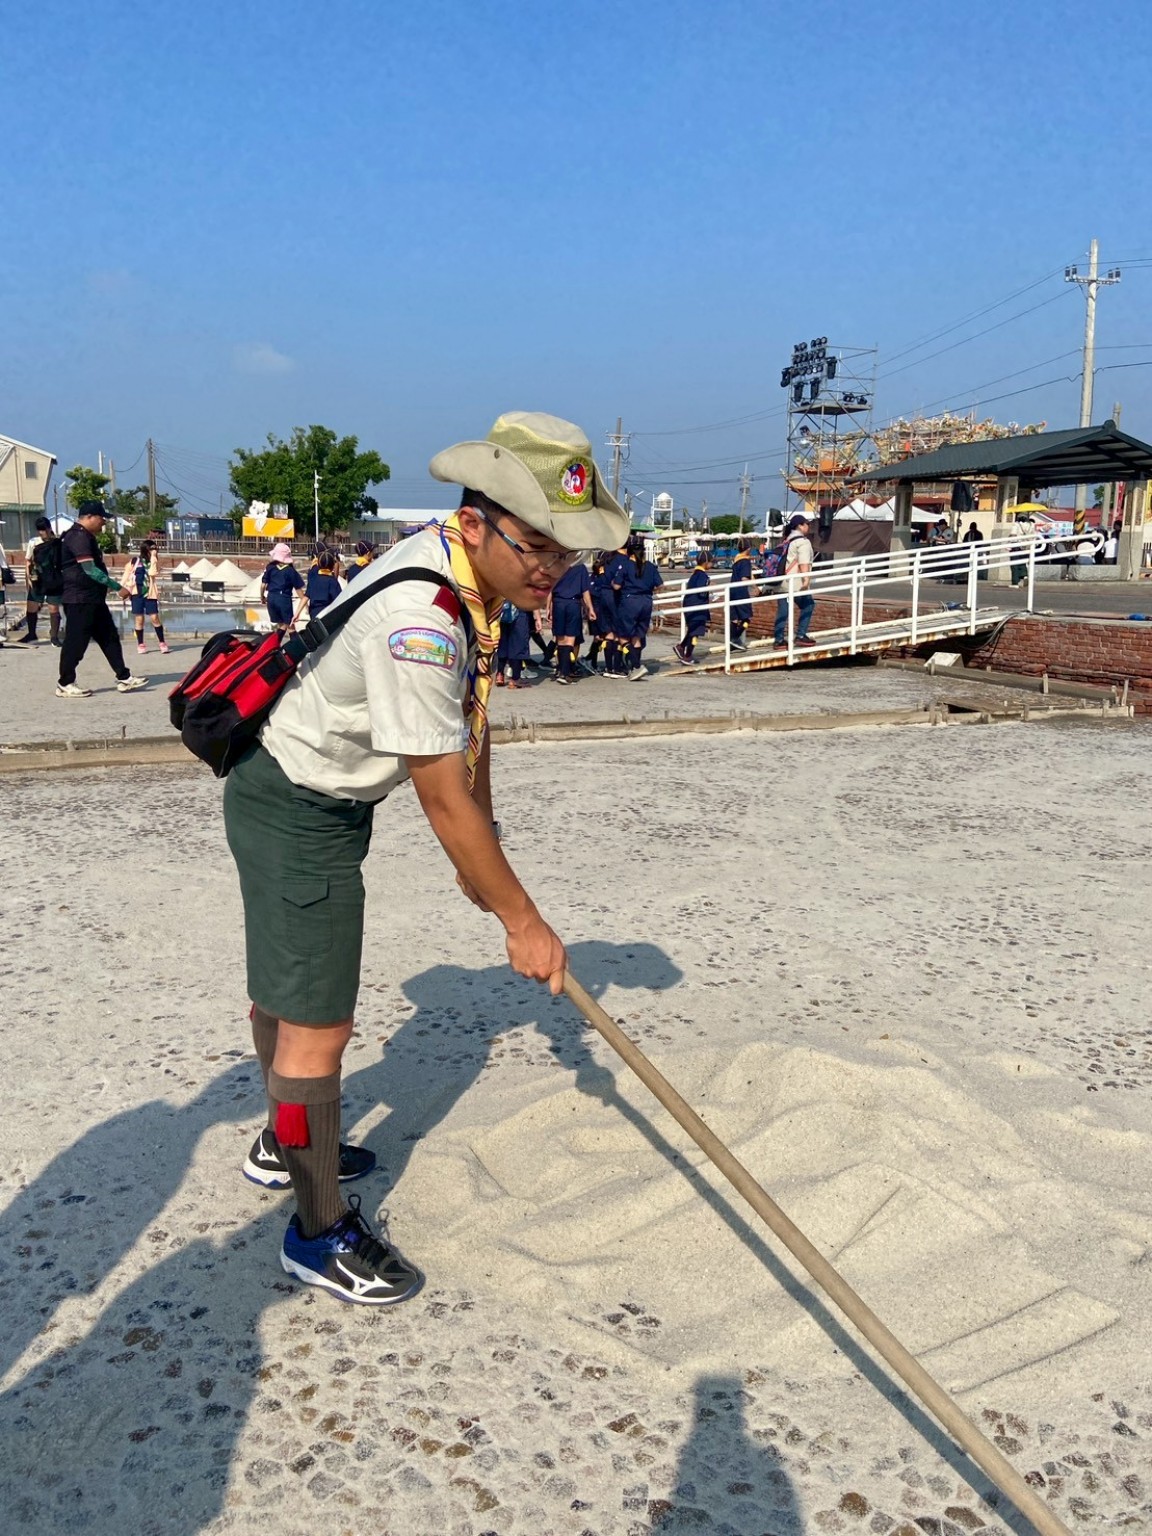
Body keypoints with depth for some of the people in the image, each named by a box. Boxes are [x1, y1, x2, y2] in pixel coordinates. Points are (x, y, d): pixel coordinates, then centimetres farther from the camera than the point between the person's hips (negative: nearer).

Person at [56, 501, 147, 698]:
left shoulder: (86, 537, 17)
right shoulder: (78, 537, -16)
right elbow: (90, 570, -24)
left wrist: (110, 586, 23)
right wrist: (118, 587, -23)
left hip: (93, 599, 11)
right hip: (79, 600, -11)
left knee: (109, 638, 9)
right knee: (76, 642, -3)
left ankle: (124, 678, 11)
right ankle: (65, 684, 5)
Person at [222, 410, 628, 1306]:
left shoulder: (473, 572, -3)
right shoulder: (419, 619, -34)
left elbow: (468, 726, 8)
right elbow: (443, 798, -28)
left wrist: (482, 851, 14)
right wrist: (523, 921, -19)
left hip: (322, 800, 10)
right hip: (295, 808, -10)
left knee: (289, 989, 25)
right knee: (317, 1022, -3)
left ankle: (286, 1144, 46)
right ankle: (322, 1232, 14)